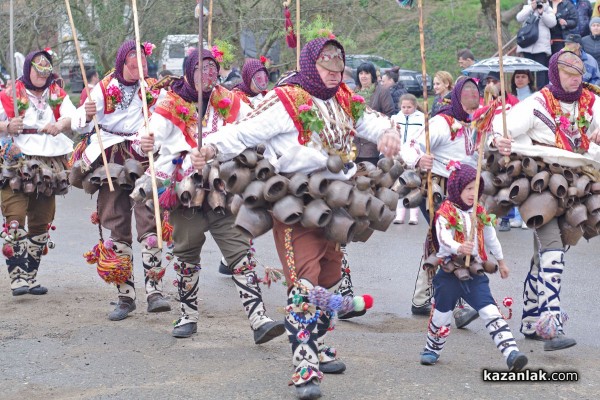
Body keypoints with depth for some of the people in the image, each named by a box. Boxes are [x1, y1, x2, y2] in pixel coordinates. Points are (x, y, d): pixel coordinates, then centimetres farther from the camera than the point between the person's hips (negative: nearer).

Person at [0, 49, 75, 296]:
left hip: (49, 164, 4)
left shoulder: (57, 94, 13)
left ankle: (30, 276, 17)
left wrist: (59, 126, -25)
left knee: (41, 221, 8)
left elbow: (71, 117, -4)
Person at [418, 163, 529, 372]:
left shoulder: (480, 214, 7)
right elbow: (444, 239, -28)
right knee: (442, 314, 10)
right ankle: (432, 349, 34)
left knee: (491, 312, -10)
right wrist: (459, 248, -48)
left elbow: (491, 239, 22)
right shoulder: (446, 213, -11)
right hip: (449, 273, -3)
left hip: (475, 274, 3)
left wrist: (501, 261, 32)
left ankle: (511, 352, -19)